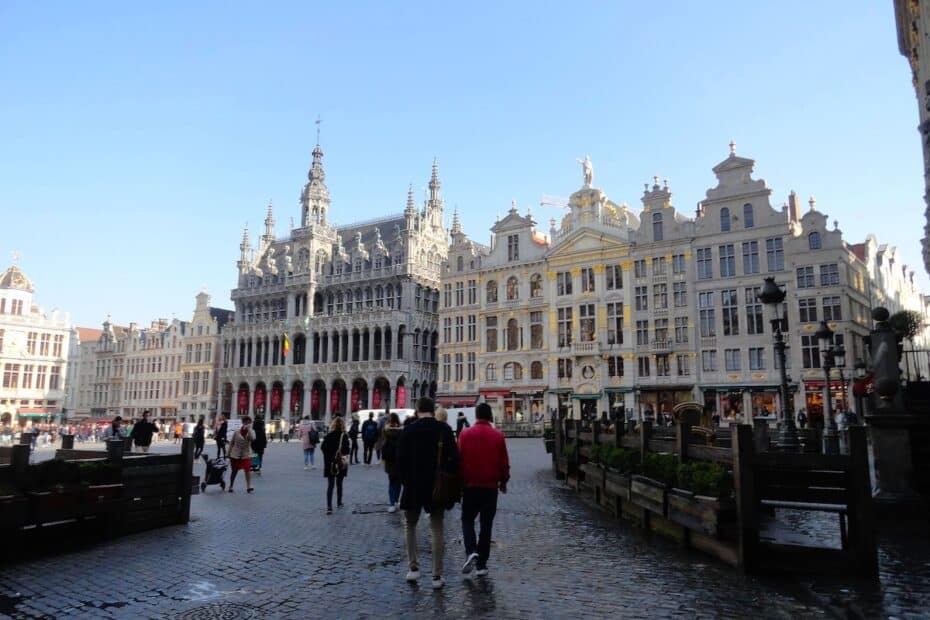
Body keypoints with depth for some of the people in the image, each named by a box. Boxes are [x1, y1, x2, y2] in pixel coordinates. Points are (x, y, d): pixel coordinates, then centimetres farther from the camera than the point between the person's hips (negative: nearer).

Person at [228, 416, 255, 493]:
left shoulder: (251, 431, -3)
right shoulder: (237, 432, -5)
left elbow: (252, 438, -26)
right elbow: (231, 443, 4)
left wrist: (249, 429, -27)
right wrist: (229, 453, 4)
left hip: (246, 455, 0)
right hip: (235, 455, 0)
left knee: (248, 470, -12)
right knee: (234, 471, 10)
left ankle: (249, 487, -14)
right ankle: (230, 486, 26)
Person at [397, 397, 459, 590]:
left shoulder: (408, 431, -5)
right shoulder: (444, 429, -4)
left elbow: (401, 459, -4)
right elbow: (454, 458, -6)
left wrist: (406, 480, 8)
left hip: (414, 487, 0)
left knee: (410, 525, 19)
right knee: (437, 529, 8)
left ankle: (413, 568, 15)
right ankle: (437, 576, 9)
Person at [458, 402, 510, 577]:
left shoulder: (465, 434, -5)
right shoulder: (498, 436, -3)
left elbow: (459, 460, -1)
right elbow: (504, 462, 0)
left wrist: (459, 483, 10)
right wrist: (503, 482, 15)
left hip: (470, 485, -1)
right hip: (491, 486, 1)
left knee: (467, 520, 14)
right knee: (486, 525, 9)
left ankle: (471, 552, -9)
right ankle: (481, 564, 11)